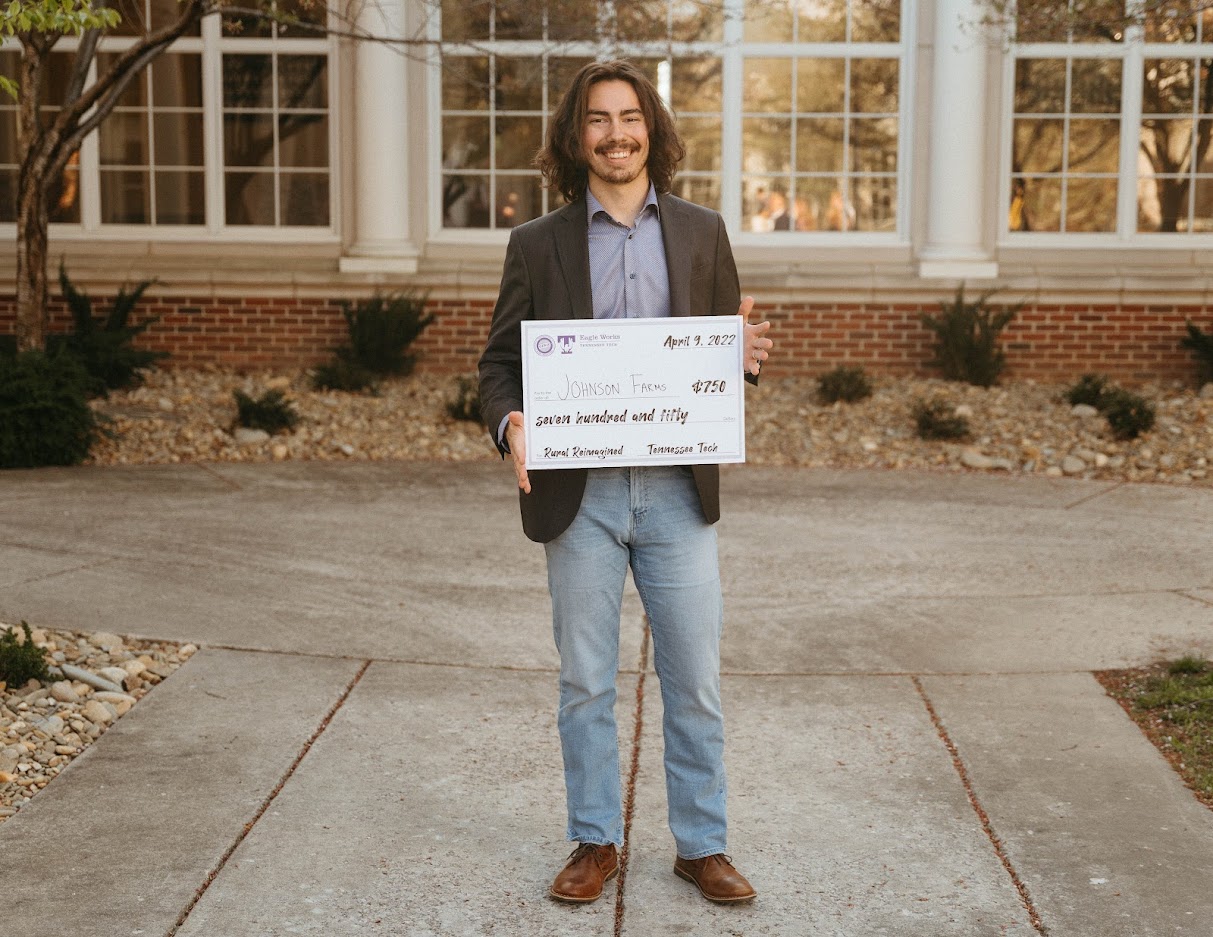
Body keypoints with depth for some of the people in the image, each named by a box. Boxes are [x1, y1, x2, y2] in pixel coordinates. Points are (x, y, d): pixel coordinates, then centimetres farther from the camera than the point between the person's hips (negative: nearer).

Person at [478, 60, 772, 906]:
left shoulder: (701, 232, 8)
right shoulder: (537, 244, 5)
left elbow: (729, 351, 11)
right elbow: (500, 360, 5)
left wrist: (746, 354, -13)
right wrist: (508, 423, -16)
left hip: (677, 491, 1)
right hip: (580, 494, 0)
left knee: (695, 682, 5)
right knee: (586, 684, 9)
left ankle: (702, 845, 20)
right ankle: (596, 843, 24)